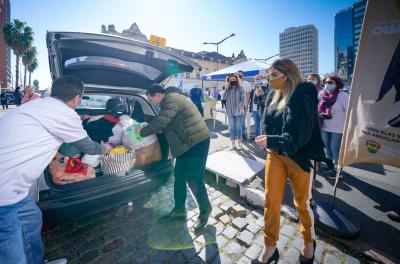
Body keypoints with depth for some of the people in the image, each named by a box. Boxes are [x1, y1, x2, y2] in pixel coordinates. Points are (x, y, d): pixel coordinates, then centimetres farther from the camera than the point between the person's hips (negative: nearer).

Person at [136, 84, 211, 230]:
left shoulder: (171, 100, -15)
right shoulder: (171, 99, 18)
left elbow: (160, 122, -18)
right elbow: (162, 122, 25)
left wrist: (142, 131, -3)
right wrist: (147, 129, 17)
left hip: (197, 142, -10)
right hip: (187, 143, 11)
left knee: (194, 180, -4)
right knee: (179, 176, 13)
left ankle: (205, 211, 20)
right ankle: (179, 210, 28)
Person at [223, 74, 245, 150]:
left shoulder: (240, 88, 1)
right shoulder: (228, 89, 8)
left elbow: (242, 99, -2)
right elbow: (224, 98, -5)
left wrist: (241, 107, -16)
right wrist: (226, 88, -7)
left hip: (238, 111, -2)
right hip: (230, 111, 3)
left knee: (238, 127, 5)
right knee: (231, 128, 8)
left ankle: (238, 142, 16)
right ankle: (232, 142, 16)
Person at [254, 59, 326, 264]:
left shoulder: (303, 98, -15)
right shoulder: (273, 97, 4)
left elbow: (299, 135, -21)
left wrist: (270, 141, -21)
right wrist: (269, 142, -6)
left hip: (299, 157, -5)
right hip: (275, 155, 5)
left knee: (302, 203, 14)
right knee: (271, 200, 6)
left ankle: (309, 243, 42)